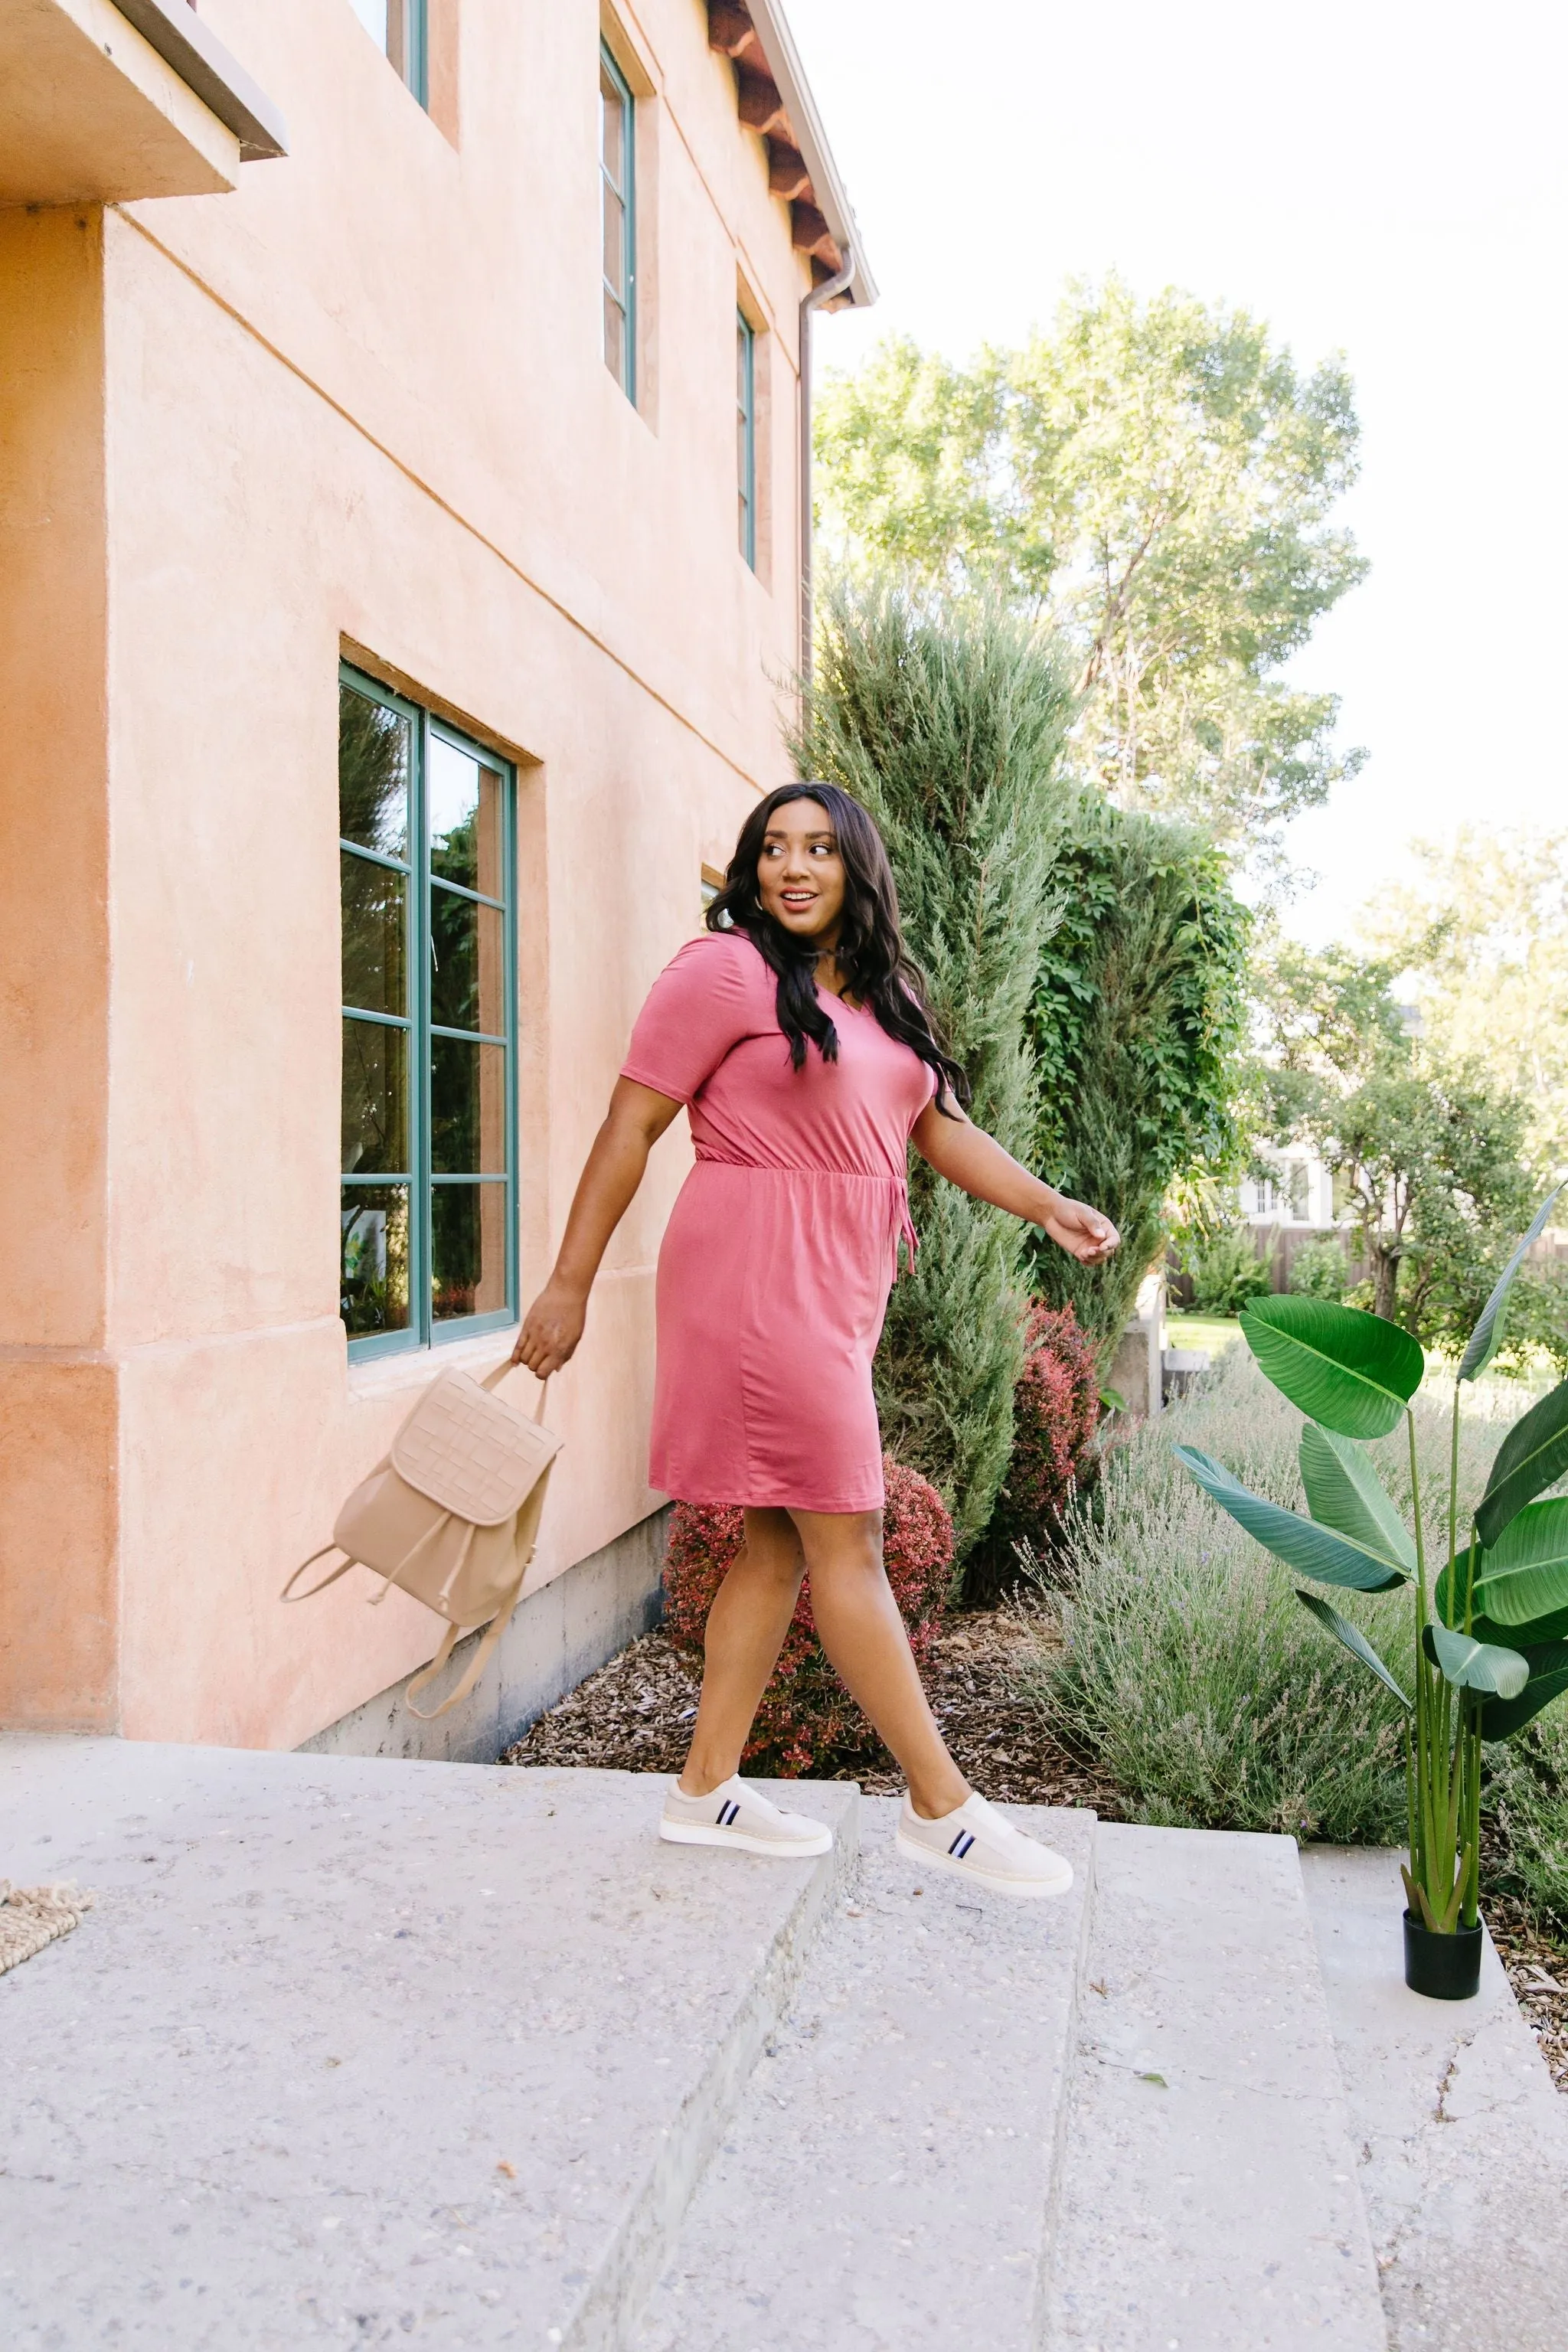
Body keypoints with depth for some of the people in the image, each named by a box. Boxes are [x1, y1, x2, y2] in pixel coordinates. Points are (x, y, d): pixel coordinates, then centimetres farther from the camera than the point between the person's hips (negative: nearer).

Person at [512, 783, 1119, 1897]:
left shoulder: (885, 996, 17)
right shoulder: (726, 970, -6)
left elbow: (939, 1127, 18)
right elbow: (629, 1128, -7)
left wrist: (1049, 1206, 4)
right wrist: (569, 1284, -9)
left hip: (840, 1284, 8)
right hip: (758, 1271, -8)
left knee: (782, 1539, 10)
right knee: (845, 1534, -4)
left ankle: (707, 1787, 22)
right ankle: (941, 1807, 5)